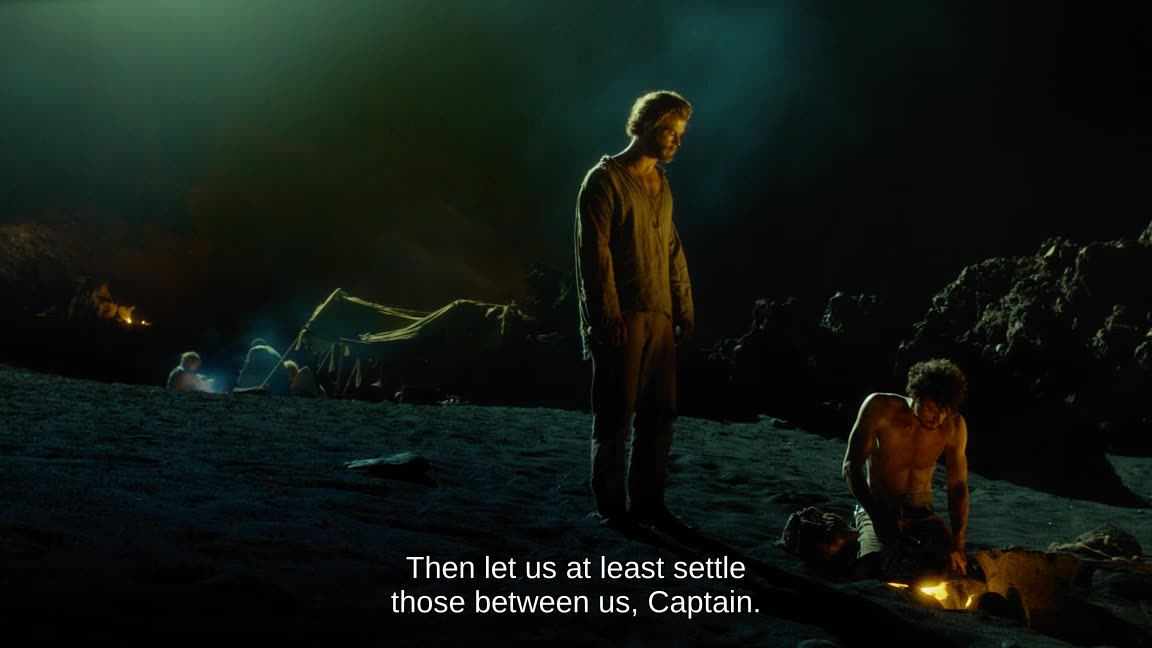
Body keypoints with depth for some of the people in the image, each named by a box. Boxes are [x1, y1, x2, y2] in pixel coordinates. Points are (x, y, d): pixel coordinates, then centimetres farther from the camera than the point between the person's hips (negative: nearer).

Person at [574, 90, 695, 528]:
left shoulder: (660, 184, 16)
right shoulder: (604, 180, -7)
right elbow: (594, 254, -12)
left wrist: (683, 309, 12)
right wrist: (608, 318, -17)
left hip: (659, 317, 7)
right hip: (621, 319, -7)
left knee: (660, 414, 7)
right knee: (616, 414, -1)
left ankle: (648, 501, 16)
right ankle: (611, 506, 9)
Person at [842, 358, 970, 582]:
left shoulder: (954, 426, -10)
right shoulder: (880, 408, -17)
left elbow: (958, 487, -4)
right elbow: (851, 467, -16)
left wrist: (958, 544, -17)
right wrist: (877, 516, -30)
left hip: (921, 513, 3)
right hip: (876, 509, -3)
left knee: (954, 567, -26)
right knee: (882, 567, -34)